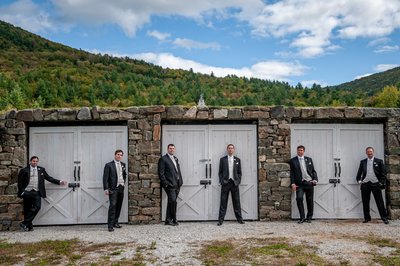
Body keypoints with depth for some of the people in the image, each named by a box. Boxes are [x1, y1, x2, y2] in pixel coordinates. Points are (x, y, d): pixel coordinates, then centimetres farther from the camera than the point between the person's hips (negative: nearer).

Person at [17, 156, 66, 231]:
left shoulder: (41, 170, 12)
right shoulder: (24, 170, 5)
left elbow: (49, 178, 14)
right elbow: (20, 182, 6)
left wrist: (59, 182, 7)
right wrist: (22, 192, -4)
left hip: (36, 192, 1)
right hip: (27, 192, -1)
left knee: (37, 207, -16)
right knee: (27, 210, 1)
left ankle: (24, 224, -10)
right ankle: (29, 226, 13)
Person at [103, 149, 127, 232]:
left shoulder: (123, 165, 13)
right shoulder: (109, 165, -3)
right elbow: (105, 178, -7)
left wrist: (124, 182, 13)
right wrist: (106, 189, -14)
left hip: (121, 188, 6)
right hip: (113, 189, -6)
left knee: (119, 206, 9)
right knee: (113, 205, -12)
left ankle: (115, 222, 22)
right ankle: (110, 225, -10)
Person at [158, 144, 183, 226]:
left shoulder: (175, 159, 20)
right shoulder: (163, 159, -4)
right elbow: (161, 173, -9)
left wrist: (180, 181, 11)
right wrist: (165, 184, -14)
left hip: (177, 185, 7)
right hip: (170, 185, -7)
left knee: (171, 202, 10)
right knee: (173, 201, -11)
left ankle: (168, 220, 16)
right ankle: (174, 220, 2)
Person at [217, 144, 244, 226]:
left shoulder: (237, 160, 10)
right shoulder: (222, 159, 7)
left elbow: (239, 172, 11)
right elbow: (220, 172, 6)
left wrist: (238, 181, -1)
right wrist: (221, 181, -5)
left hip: (234, 183, 1)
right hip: (225, 183, -1)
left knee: (237, 202, 5)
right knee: (223, 202, -1)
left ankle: (239, 219, 13)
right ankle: (220, 220, 2)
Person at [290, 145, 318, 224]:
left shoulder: (309, 159, 12)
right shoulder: (293, 160, 5)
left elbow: (313, 170, 12)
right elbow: (292, 173, 2)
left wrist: (315, 179, -4)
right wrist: (293, 183, -7)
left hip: (309, 183, 2)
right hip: (300, 184, -2)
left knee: (310, 201, 6)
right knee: (299, 198, -18)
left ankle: (309, 217, 21)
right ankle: (302, 218, -7)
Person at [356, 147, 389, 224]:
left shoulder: (379, 161, 3)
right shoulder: (363, 162, 10)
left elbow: (383, 173, 2)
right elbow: (359, 173, 15)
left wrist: (382, 182, -5)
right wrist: (359, 180, 5)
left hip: (375, 184, -2)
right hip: (365, 184, 2)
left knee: (380, 202, -1)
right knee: (365, 202, 5)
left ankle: (384, 218, 6)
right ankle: (367, 218, 13)